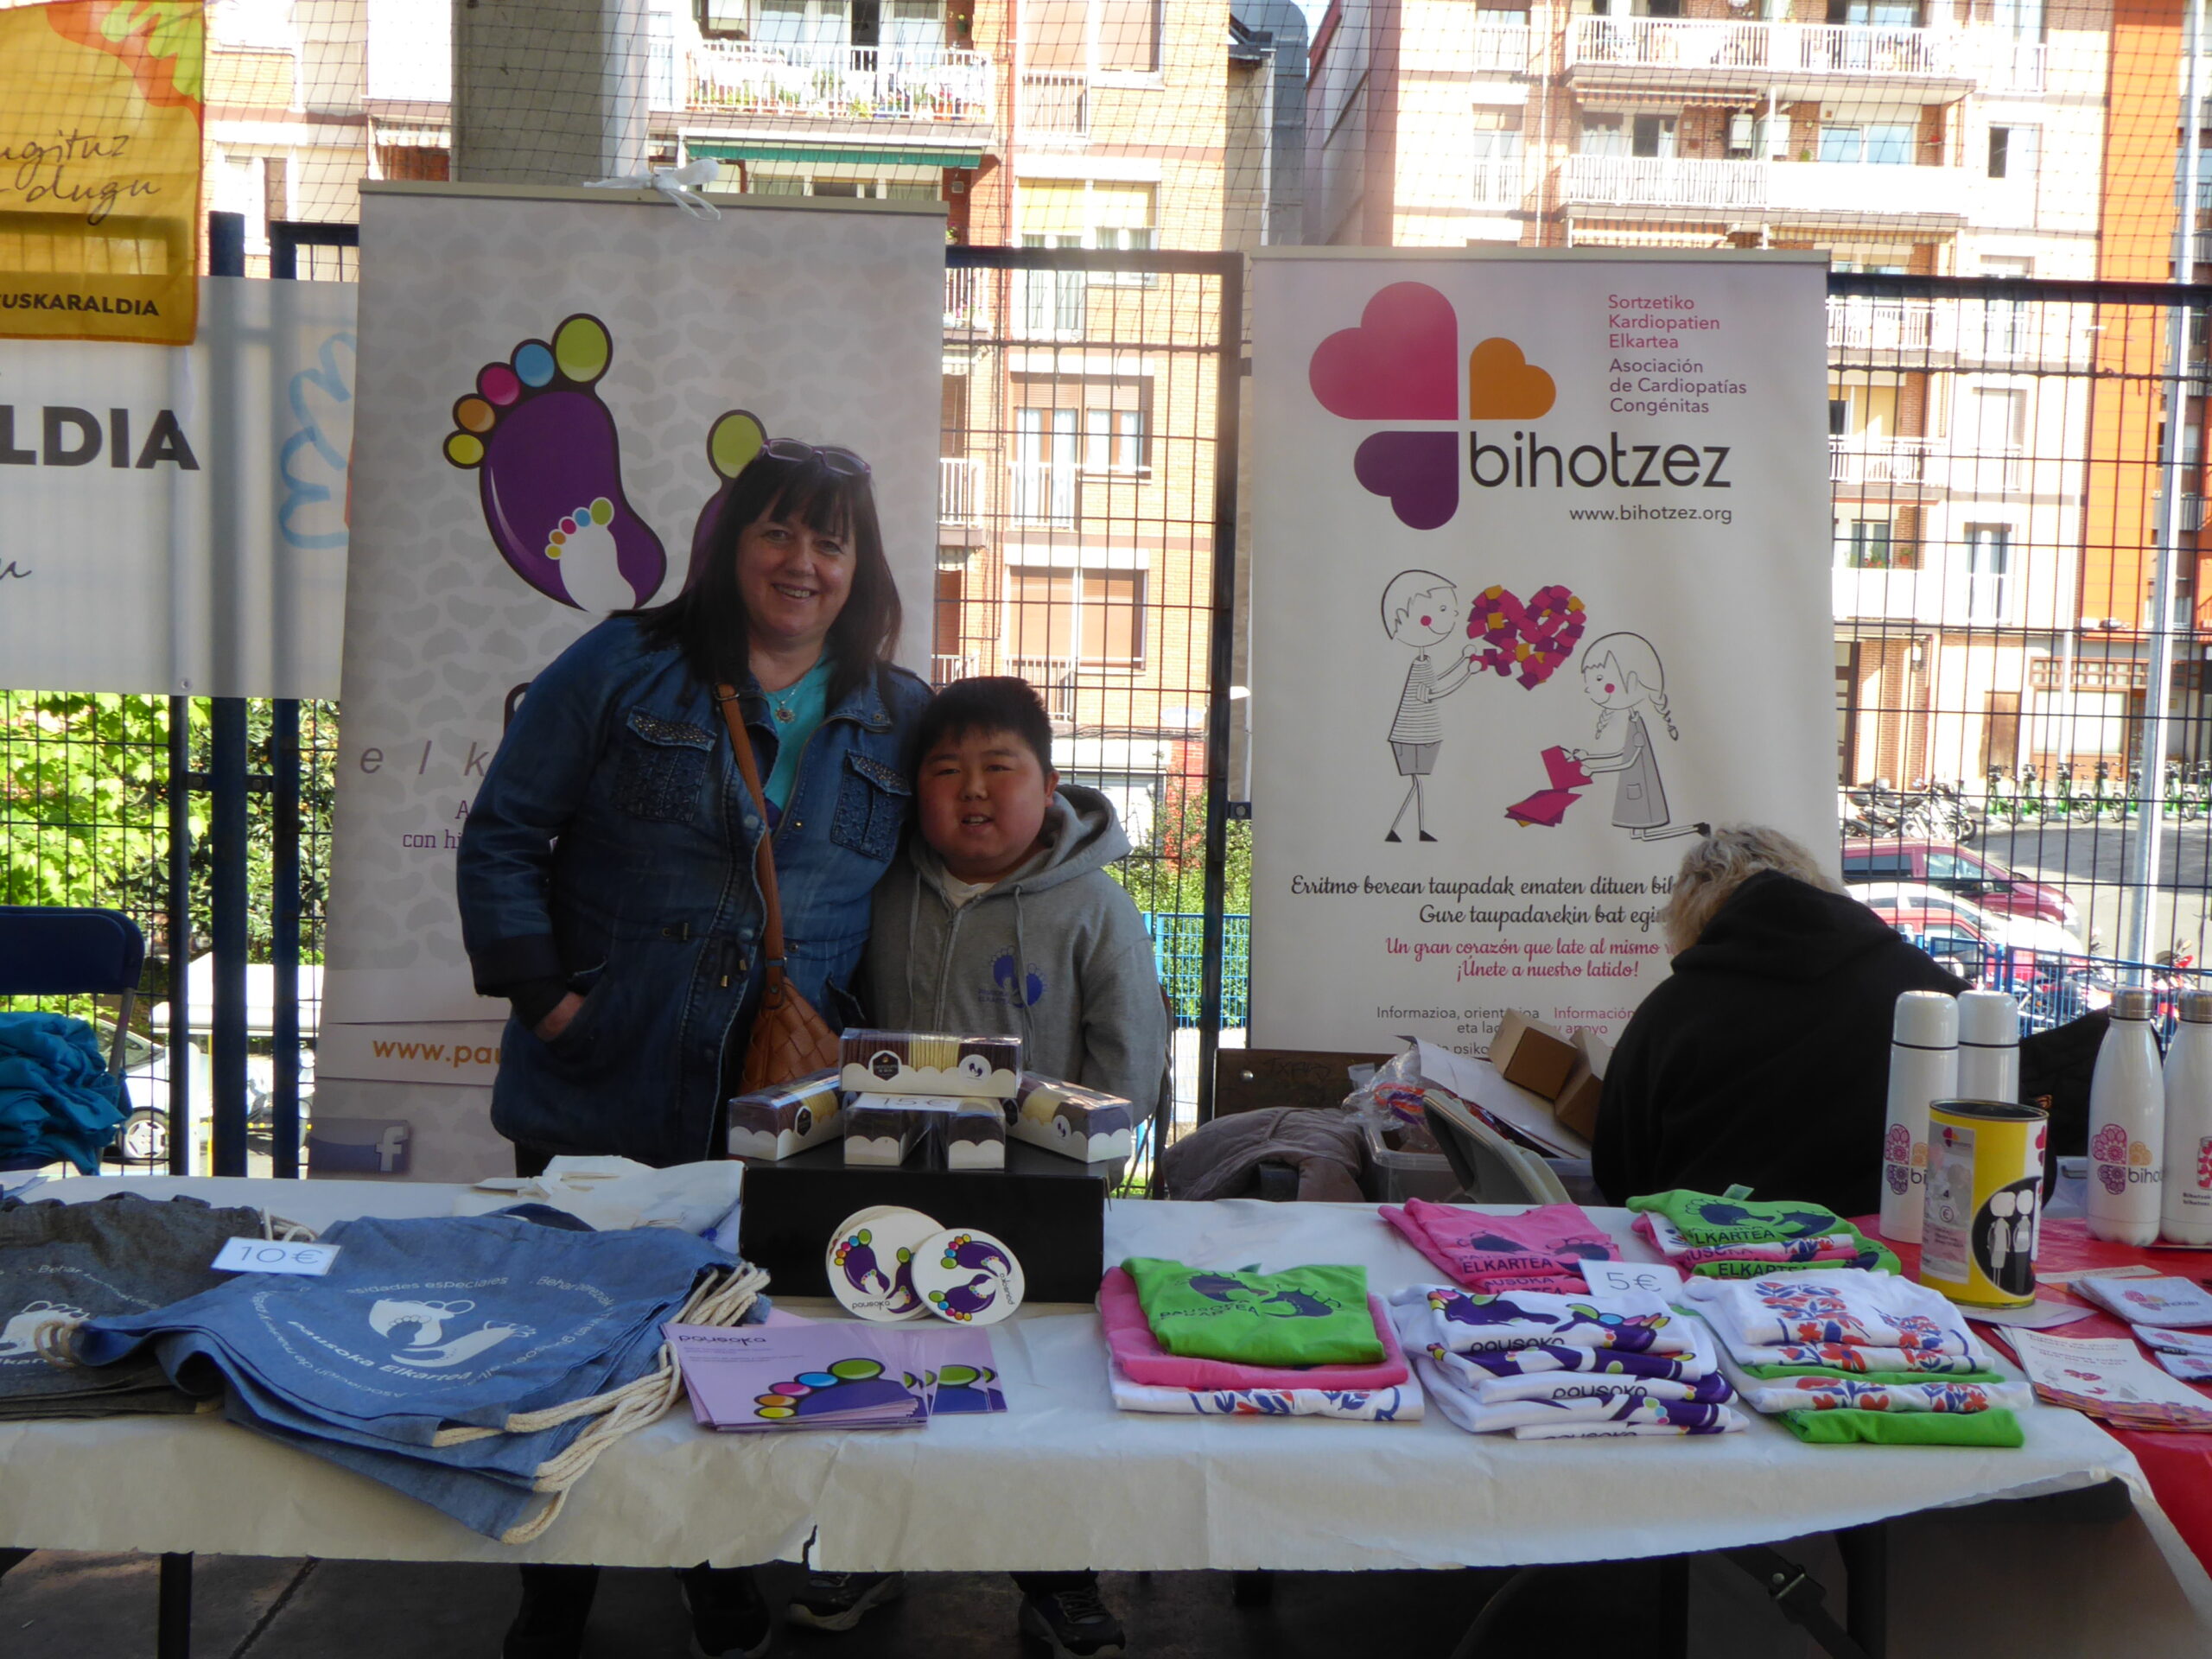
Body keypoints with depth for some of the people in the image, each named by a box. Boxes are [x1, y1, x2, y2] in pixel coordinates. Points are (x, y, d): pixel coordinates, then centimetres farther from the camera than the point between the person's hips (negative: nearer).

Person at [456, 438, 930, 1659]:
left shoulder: (900, 721, 7)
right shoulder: (623, 669, 0)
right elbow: (502, 834, 0)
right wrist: (542, 994, -9)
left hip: (783, 1117, 1)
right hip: (597, 1100, -1)